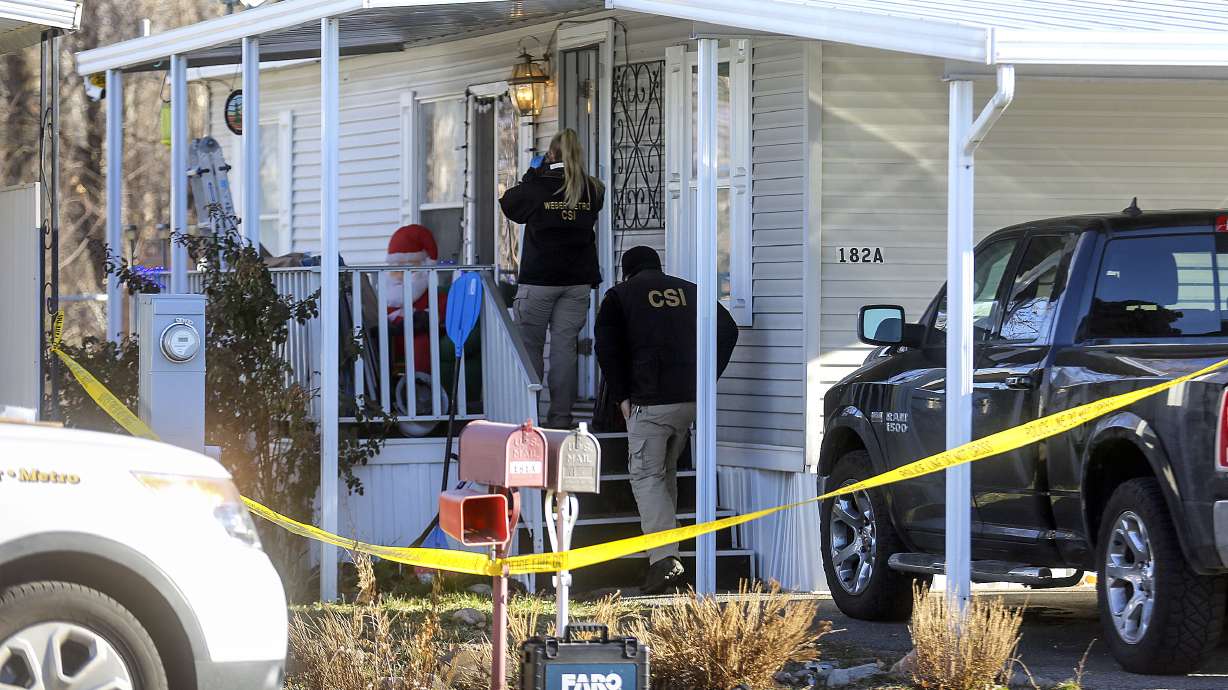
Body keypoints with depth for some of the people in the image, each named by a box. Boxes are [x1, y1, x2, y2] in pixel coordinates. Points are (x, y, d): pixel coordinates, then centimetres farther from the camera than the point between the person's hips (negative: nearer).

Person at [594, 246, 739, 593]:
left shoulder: (619, 295, 7)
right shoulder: (688, 291, 17)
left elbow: (607, 347, -6)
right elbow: (727, 330, 8)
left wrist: (621, 396, -1)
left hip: (649, 402, -4)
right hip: (691, 399, 5)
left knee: (646, 475, -2)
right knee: (667, 470, 21)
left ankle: (664, 558, -18)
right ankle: (663, 541, 26)